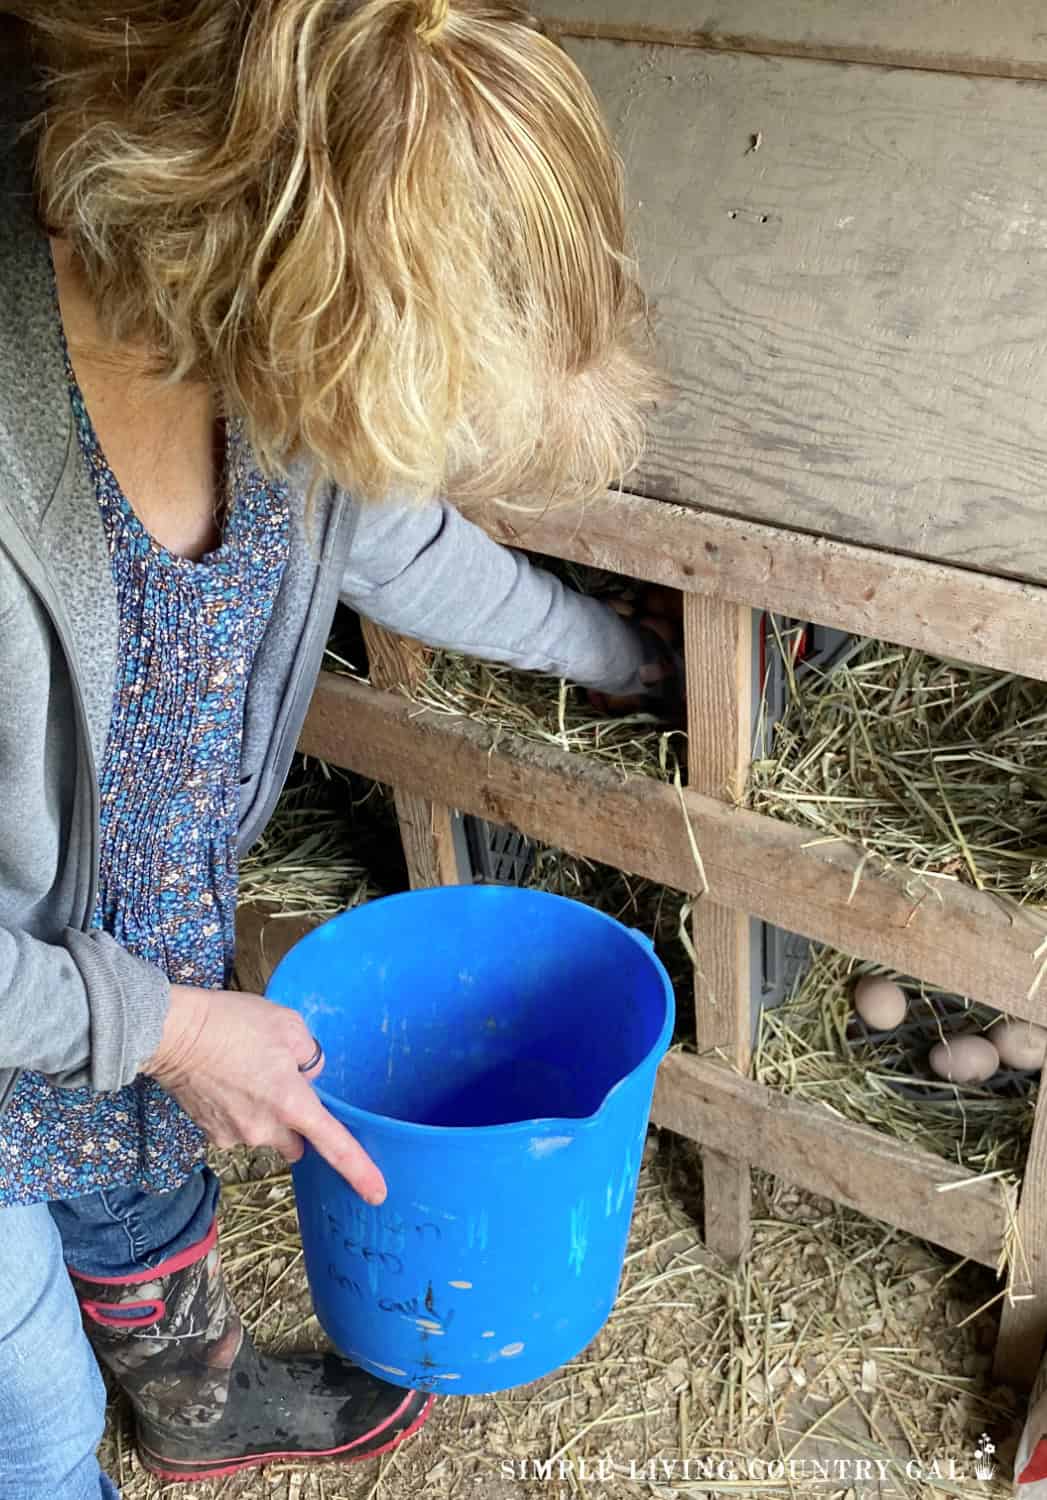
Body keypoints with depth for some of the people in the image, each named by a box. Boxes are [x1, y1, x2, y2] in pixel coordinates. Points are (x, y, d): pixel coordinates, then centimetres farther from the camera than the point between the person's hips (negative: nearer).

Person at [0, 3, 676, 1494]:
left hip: (149, 931, 6)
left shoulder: (246, 313, -19)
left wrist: (619, 652, 19)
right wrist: (165, 1025, -20)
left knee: (140, 1163, 35)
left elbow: (390, 528, 3)